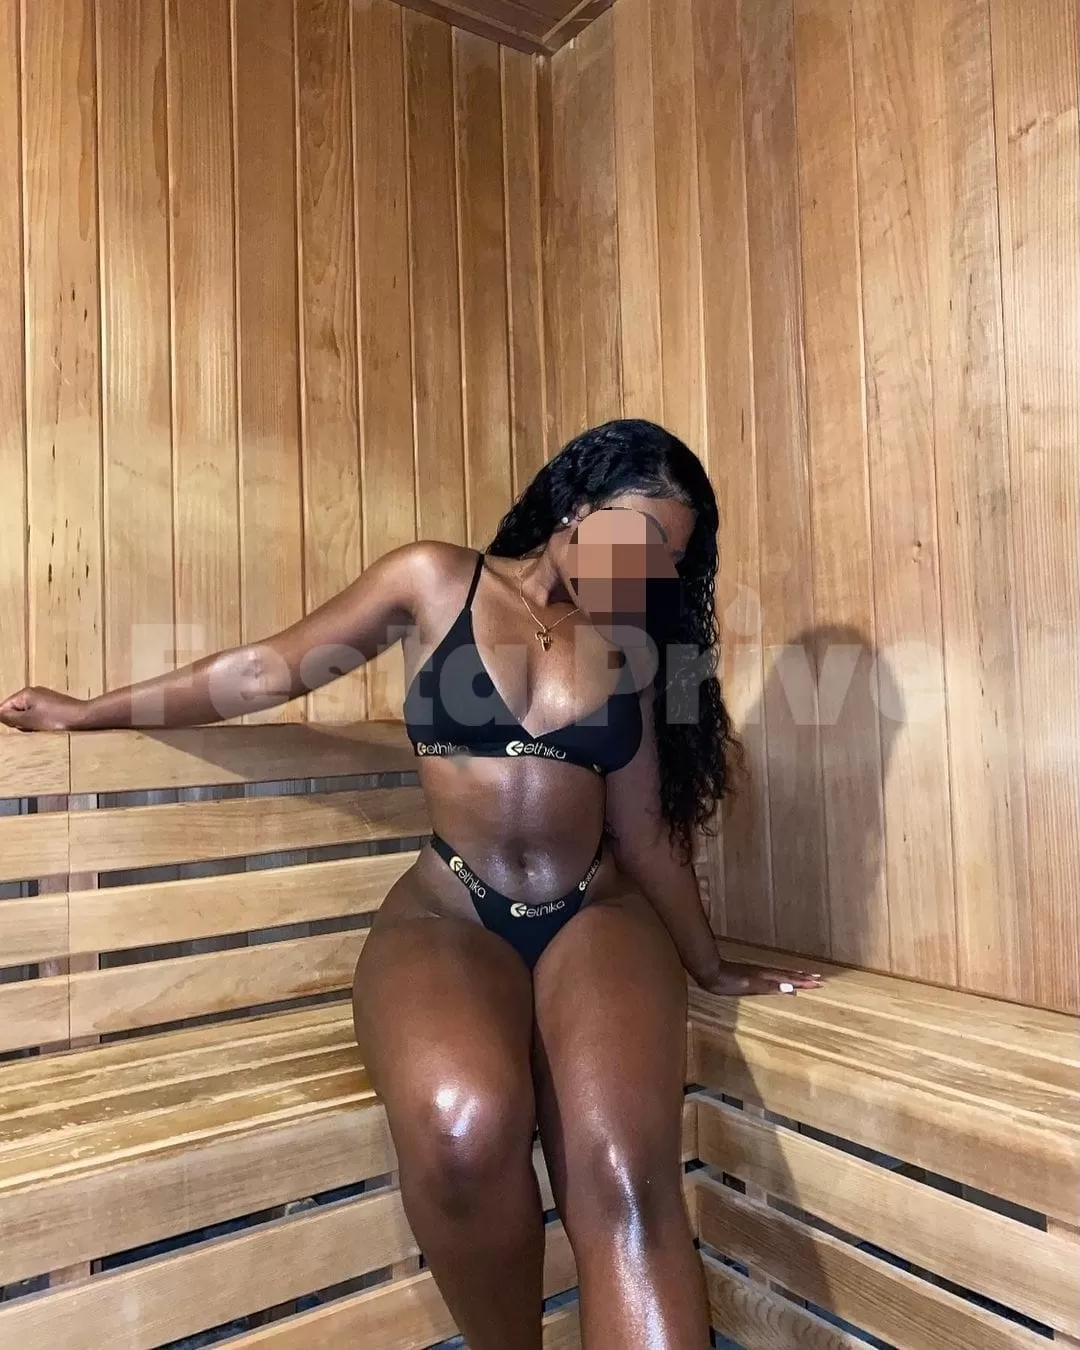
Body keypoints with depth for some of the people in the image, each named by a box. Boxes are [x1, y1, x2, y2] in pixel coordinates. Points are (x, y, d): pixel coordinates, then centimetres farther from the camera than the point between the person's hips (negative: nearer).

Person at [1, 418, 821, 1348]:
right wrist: (85, 715, 18)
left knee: (625, 1175, -28)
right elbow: (269, 672, 10)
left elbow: (644, 827, 14)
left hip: (597, 918, 2)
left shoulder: (630, 638, 10)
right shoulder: (435, 581, 3)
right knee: (462, 1127, -33)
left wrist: (709, 964, 19)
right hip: (446, 917, -2)